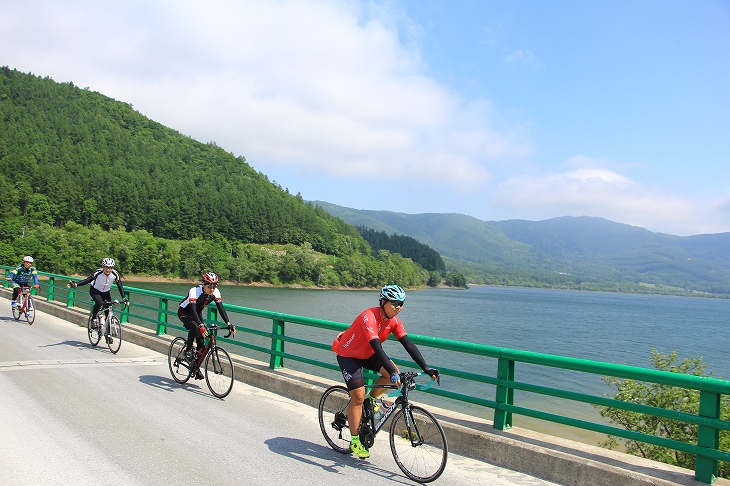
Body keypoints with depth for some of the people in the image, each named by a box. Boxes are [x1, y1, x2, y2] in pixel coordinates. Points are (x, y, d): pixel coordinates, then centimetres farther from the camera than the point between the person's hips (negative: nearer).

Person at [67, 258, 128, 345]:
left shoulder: (115, 274, -23)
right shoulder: (98, 272, -29)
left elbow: (120, 286, -23)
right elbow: (88, 280, -31)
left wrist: (124, 298, -33)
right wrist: (76, 284, -45)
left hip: (106, 292, 3)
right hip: (95, 290, -3)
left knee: (108, 312, -4)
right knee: (99, 303, -34)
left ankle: (107, 334, 7)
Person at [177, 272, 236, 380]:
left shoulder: (216, 292, -20)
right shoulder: (195, 291, -34)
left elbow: (220, 308, -24)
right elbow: (193, 310, -44)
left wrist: (228, 323, -37)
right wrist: (201, 325, -57)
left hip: (197, 313, 5)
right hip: (184, 312, -5)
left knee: (201, 342, -4)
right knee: (195, 327, -36)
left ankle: (197, 368, 9)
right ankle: (188, 350, -15)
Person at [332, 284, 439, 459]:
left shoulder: (394, 321, -12)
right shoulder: (369, 317, -33)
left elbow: (408, 344, -16)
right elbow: (377, 347, -42)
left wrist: (426, 368, -24)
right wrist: (392, 372, -49)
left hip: (368, 354, 7)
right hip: (348, 355, -7)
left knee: (395, 375, -15)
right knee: (358, 397, -11)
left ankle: (371, 398, 11)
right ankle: (355, 441, 5)